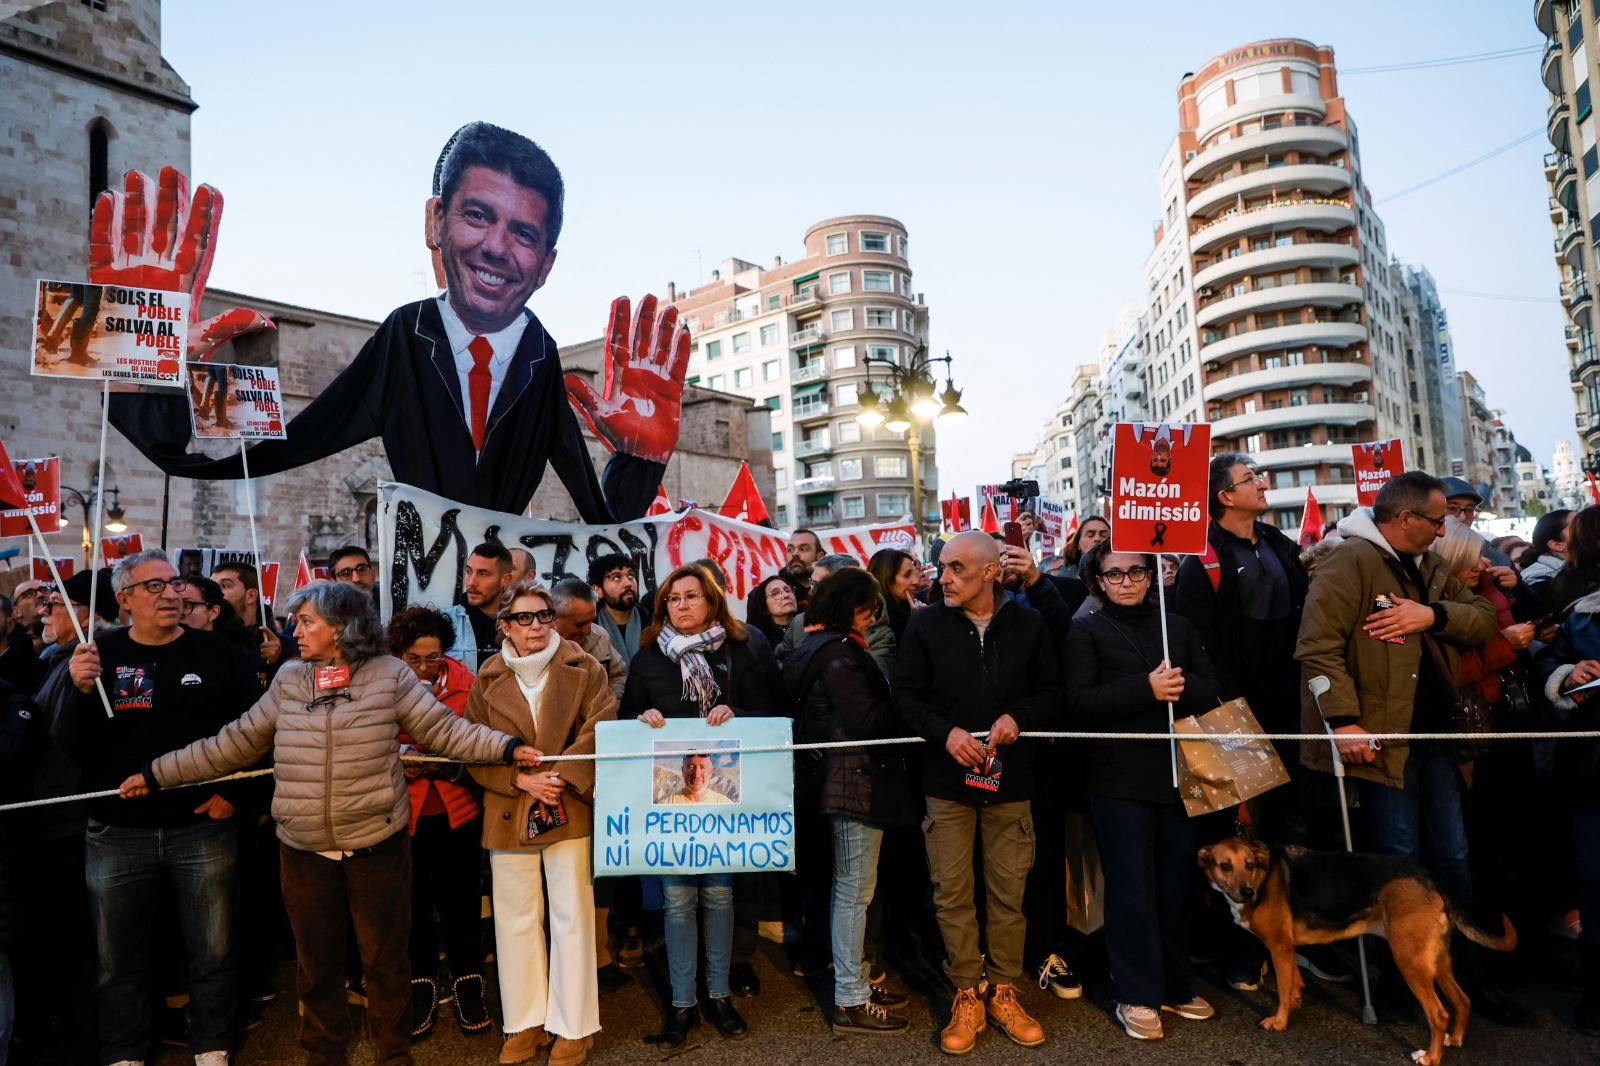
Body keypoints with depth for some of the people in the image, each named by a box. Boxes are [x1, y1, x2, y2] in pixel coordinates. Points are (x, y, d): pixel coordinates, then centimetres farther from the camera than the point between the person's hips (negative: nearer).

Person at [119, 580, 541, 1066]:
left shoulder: (389, 674, -7)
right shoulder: (288, 680, 5)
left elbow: (443, 729, -8)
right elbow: (235, 742, 10)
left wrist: (508, 747, -19)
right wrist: (157, 773, 9)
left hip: (376, 844, -3)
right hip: (303, 848, 4)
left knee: (383, 957, 12)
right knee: (315, 960, 19)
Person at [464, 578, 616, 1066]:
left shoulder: (582, 668, -2)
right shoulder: (487, 679, 4)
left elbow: (601, 729, -9)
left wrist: (561, 776, -18)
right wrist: (520, 779, -12)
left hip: (570, 810, -2)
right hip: (508, 814, 2)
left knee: (571, 917, 5)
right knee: (515, 920, 12)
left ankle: (573, 1025, 19)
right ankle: (525, 1021, 28)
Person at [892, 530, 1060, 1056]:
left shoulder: (1028, 624, -1)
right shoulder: (925, 624, -3)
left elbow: (1051, 690, 5)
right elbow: (905, 696, -3)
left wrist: (1018, 716, -14)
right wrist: (945, 732, -17)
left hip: (1011, 778, 1)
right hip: (947, 778, 0)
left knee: (1008, 889, 10)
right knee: (952, 891, 6)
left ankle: (1004, 992, 28)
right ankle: (966, 996, 22)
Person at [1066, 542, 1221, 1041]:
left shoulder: (1178, 626, 12)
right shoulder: (1086, 632, 0)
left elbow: (1212, 690, 7)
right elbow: (1079, 702, -12)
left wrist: (1181, 686, -15)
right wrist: (1146, 688, -19)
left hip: (1177, 772, 4)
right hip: (1119, 777, -4)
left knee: (1174, 885, 11)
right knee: (1132, 888, 3)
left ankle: (1176, 985, 28)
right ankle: (1138, 995, 15)